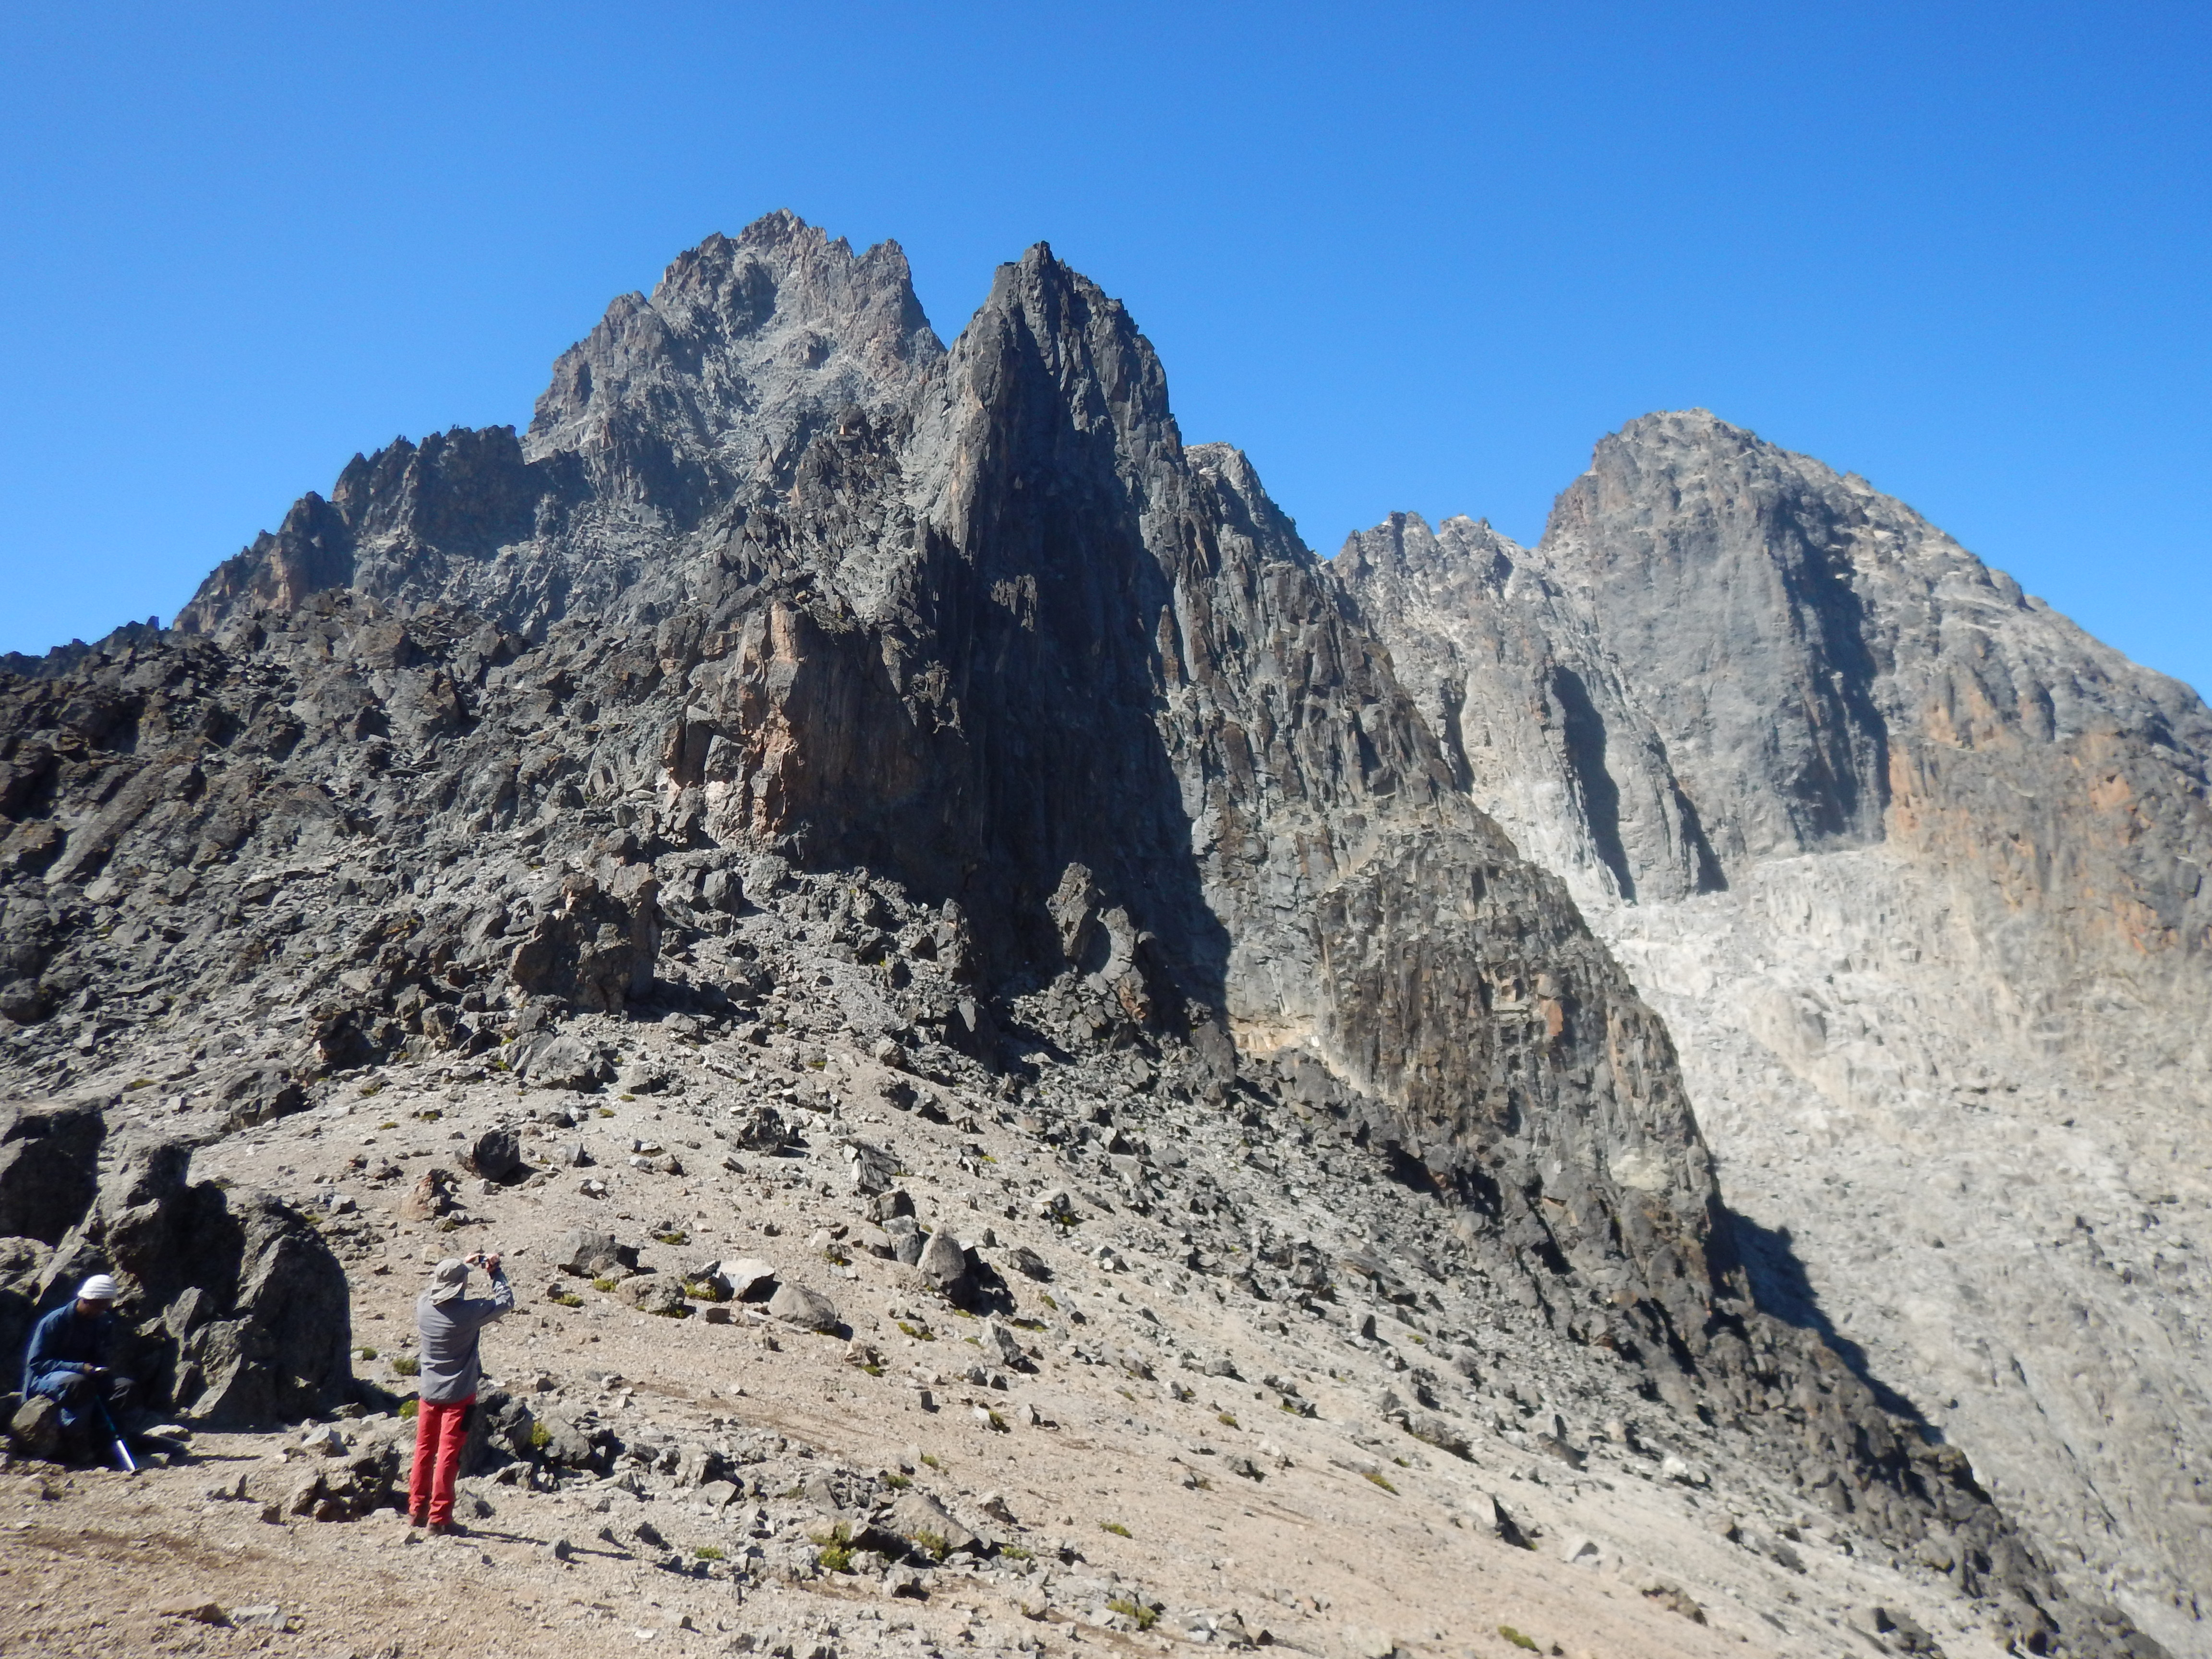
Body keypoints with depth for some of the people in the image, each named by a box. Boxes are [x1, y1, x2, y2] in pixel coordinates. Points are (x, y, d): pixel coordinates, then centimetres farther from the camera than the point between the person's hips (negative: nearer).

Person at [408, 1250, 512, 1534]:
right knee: (448, 1456, 1)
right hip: (459, 1395, -5)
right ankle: (438, 1517, 2)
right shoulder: (470, 1311, -21)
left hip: (428, 1393, 5)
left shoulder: (423, 1305, -8)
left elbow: (438, 1289, 17)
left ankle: (417, 1509, 26)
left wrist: (463, 1265, 19)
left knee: (424, 1451, 17)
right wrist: (495, 1271, 6)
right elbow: (505, 1300, -6)